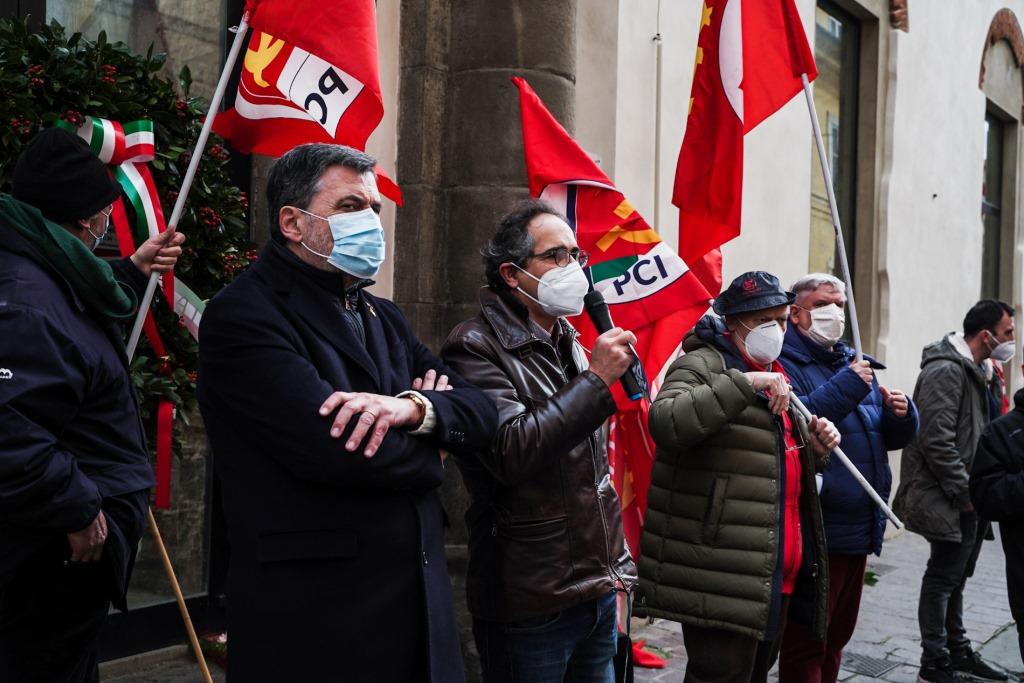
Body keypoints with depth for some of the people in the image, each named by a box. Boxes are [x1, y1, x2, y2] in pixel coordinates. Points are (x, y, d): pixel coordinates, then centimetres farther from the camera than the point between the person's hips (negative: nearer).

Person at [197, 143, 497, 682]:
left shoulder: (382, 317, 16)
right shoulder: (243, 315, -11)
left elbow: (481, 413, 6)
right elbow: (337, 448, -23)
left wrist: (413, 408, -16)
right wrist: (427, 451, -3)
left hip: (417, 594, 7)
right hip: (312, 614, -7)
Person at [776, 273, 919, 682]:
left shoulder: (855, 364, 17)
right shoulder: (782, 364, -10)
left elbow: (890, 438, 20)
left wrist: (902, 415, -2)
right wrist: (845, 388, -24)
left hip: (860, 529, 8)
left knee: (836, 638, 20)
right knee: (805, 645, 2)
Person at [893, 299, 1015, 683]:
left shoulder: (971, 370, 15)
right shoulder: (945, 370, -17)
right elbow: (937, 441, -23)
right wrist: (965, 493, -18)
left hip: (968, 501, 10)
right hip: (949, 503, -10)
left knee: (953, 578, 18)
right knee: (943, 578, -2)